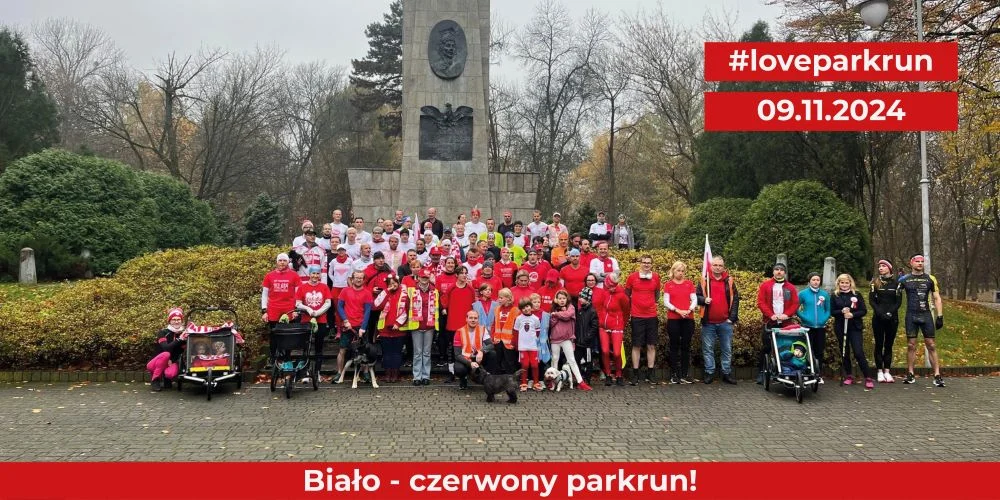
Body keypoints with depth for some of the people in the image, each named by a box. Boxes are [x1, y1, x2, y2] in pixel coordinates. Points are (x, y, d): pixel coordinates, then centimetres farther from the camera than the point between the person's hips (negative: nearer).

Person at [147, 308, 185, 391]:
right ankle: (155, 379, -18)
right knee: (165, 354, -35)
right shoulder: (162, 333, -9)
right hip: (157, 363, -1)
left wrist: (172, 361, -19)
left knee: (171, 373, -34)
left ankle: (166, 378, 4)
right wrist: (179, 340, -35)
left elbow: (183, 352, -3)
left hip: (172, 362, 1)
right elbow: (166, 348, -25)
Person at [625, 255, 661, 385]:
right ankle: (635, 374, 7)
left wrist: (653, 304, 12)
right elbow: (626, 294, 9)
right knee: (636, 346, 1)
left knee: (651, 346, 5)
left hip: (652, 316, 2)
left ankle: (650, 373, 13)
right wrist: (631, 306, 8)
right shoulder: (632, 277, -2)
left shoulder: (656, 277, 4)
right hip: (637, 316, -2)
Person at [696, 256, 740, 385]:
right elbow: (696, 296, 6)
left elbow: (735, 299, 4)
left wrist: (732, 317, -4)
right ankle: (709, 373, 12)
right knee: (708, 349, 4)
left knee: (727, 349, 7)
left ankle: (727, 373, 16)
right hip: (708, 322, -1)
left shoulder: (729, 281, 5)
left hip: (725, 322, 1)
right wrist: (704, 300, -16)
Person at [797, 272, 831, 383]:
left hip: (821, 327, 2)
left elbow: (828, 310, 10)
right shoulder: (803, 293, -2)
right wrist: (803, 317, -10)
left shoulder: (825, 294, 4)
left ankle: (819, 375, 16)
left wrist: (824, 319, -6)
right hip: (807, 327, -2)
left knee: (819, 352, 7)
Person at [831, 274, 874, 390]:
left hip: (855, 327, -2)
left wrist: (852, 314, -18)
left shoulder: (857, 295, 1)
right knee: (844, 353, 8)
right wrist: (841, 311, -17)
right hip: (840, 328, 2)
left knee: (859, 353, -11)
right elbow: (831, 312, 2)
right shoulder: (835, 296, 5)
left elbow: (864, 311, -1)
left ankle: (868, 378, -6)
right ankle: (848, 376, 22)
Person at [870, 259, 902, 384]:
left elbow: (899, 301, 1)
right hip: (878, 318, 0)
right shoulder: (875, 282, 5)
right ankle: (879, 372, 4)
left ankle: (887, 371, 5)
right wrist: (880, 312, -14)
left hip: (892, 318, 0)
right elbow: (871, 300, 0)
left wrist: (890, 312, -14)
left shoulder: (896, 282, 5)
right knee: (879, 344, 2)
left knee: (889, 345, 3)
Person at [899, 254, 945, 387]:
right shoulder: (904, 279, 5)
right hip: (911, 316, 0)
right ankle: (910, 375, 10)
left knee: (931, 345, -2)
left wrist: (940, 316, 1)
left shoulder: (930, 279, 6)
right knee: (911, 345, 3)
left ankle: (937, 375, -1)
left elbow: (936, 298, 7)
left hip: (926, 315, 0)